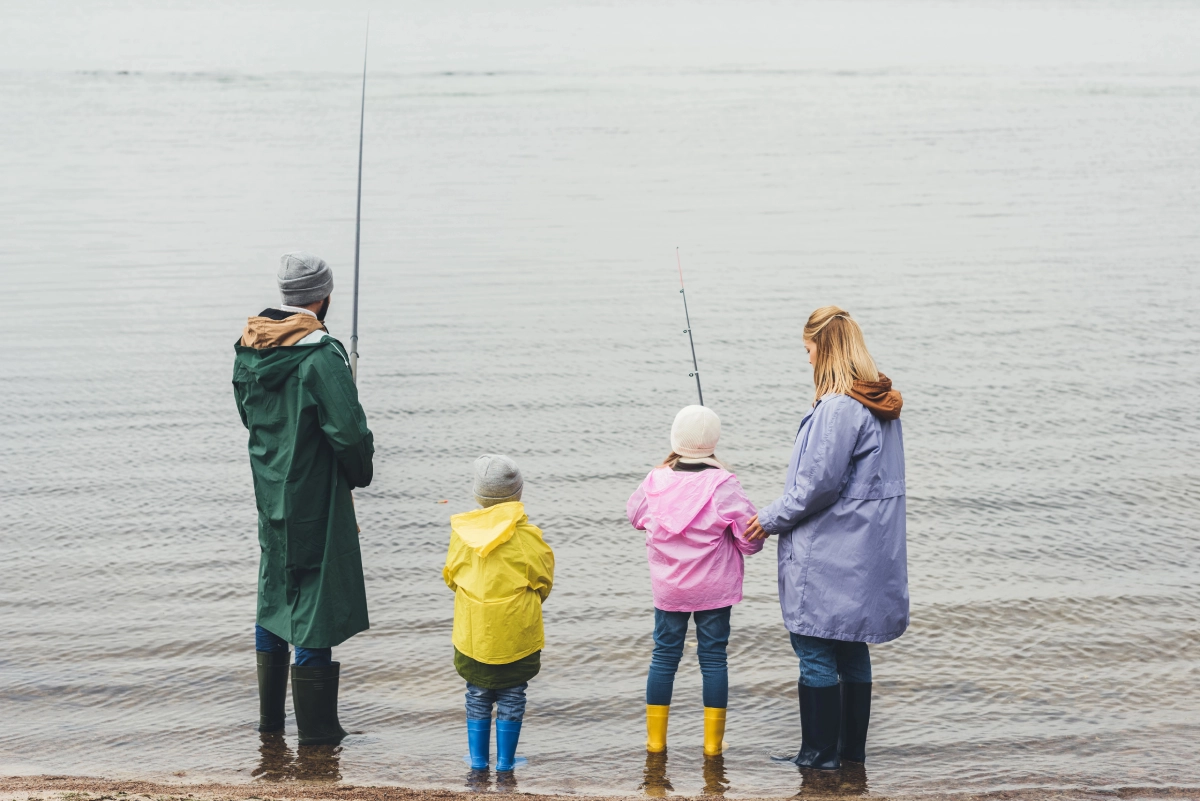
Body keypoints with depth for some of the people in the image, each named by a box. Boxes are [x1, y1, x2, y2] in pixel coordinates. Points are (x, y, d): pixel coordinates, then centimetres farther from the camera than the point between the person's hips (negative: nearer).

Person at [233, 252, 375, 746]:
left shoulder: (249, 347, 2)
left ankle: (269, 715, 28)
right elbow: (349, 432, -23)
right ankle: (315, 729, 6)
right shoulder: (321, 356, -21)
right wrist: (358, 475, -5)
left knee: (275, 594, 19)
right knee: (316, 599, 0)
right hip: (314, 497, -8)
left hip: (269, 492, 8)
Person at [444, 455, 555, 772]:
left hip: (472, 634, 2)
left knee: (477, 695, 16)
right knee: (511, 697, 10)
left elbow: (451, 577, 7)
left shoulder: (462, 532, -5)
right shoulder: (527, 536, -13)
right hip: (517, 635, -2)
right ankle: (505, 760, 13)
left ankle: (478, 758, 20)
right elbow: (542, 581, -1)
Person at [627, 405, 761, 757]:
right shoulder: (723, 485, -15)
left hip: (668, 589, 2)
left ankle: (655, 737, 18)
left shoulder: (656, 482, -6)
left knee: (664, 655, 12)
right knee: (713, 656, 7)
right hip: (714, 589, -2)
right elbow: (750, 539, -14)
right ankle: (713, 740, 11)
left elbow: (634, 514, 15)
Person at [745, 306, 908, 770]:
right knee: (851, 649, 15)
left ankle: (820, 753, 5)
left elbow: (819, 484, -20)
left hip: (829, 557, -9)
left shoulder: (838, 408, -19)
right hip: (864, 555, 10)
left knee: (815, 652, -1)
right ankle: (852, 748, 22)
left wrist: (771, 519, -6)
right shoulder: (881, 406, 11)